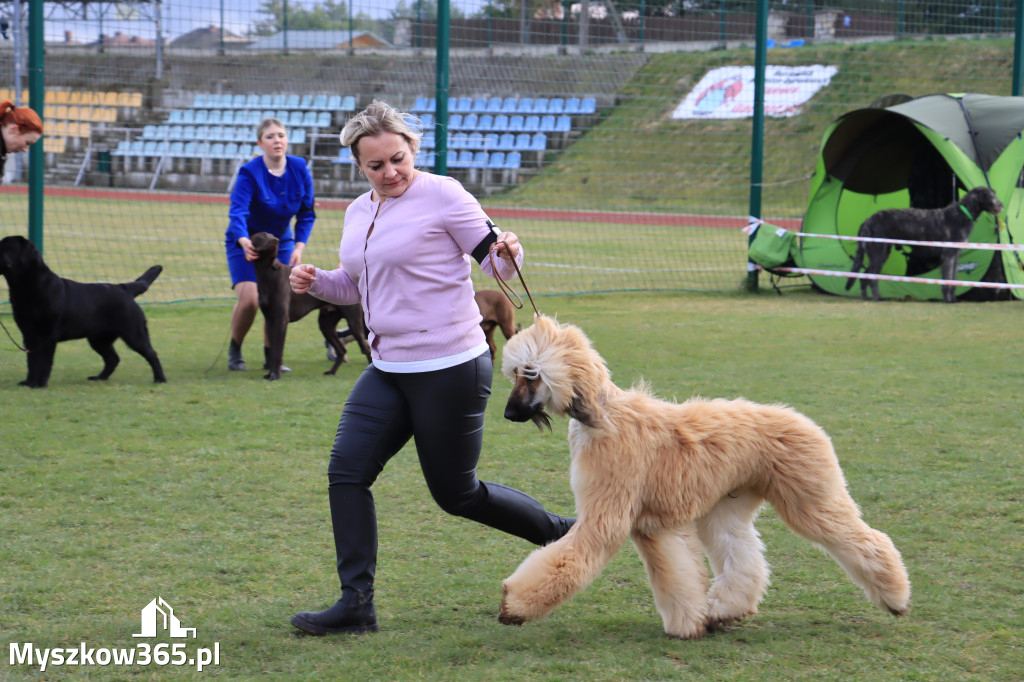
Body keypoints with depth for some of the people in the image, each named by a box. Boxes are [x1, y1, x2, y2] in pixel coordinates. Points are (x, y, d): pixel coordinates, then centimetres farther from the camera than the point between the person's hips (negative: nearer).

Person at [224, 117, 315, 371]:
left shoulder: (299, 169, -10)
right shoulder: (250, 173, -23)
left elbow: (307, 213, -2)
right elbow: (238, 211, -35)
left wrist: (299, 246, -15)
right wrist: (243, 241, -54)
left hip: (280, 242, 4)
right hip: (246, 242, -4)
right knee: (249, 298, -19)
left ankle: (271, 356, 12)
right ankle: (235, 350, 7)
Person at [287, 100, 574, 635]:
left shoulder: (442, 195, -9)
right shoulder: (359, 213, 12)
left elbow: (495, 261, -6)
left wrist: (508, 256, -28)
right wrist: (315, 282, 5)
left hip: (450, 370, -7)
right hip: (388, 371, 7)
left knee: (456, 494, 3)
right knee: (347, 470, -5)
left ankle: (563, 536, 25)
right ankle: (356, 604, -1)